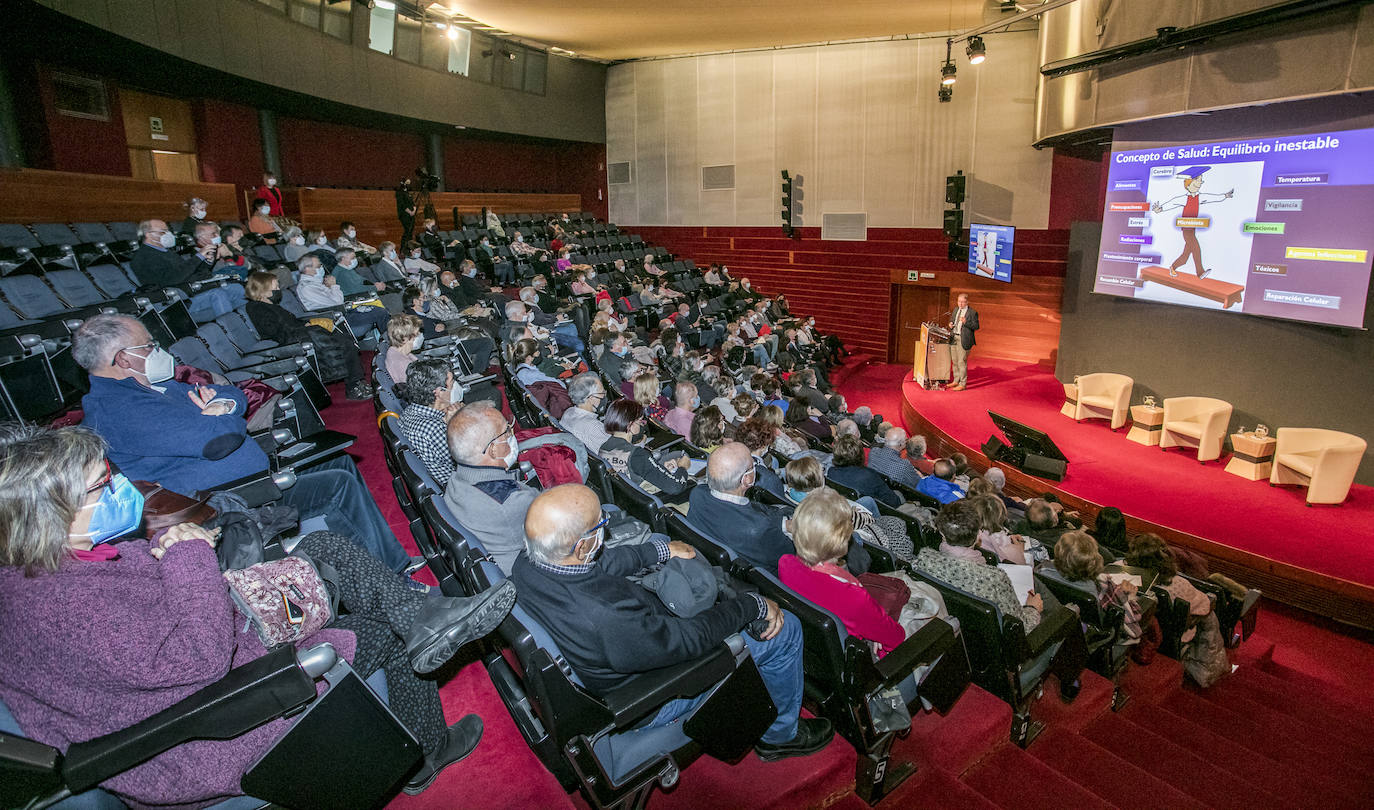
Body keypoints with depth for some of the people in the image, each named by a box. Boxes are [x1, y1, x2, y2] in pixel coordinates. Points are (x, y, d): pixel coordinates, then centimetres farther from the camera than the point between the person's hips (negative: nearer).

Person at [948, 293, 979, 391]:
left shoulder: (972, 312, -9)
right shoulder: (956, 309, 12)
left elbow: (976, 326, -12)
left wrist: (965, 322, -26)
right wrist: (951, 323, 3)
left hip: (963, 340, -7)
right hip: (954, 338, 7)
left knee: (962, 362, -5)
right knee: (955, 361, 15)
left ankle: (962, 384, 3)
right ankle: (956, 381, 28)